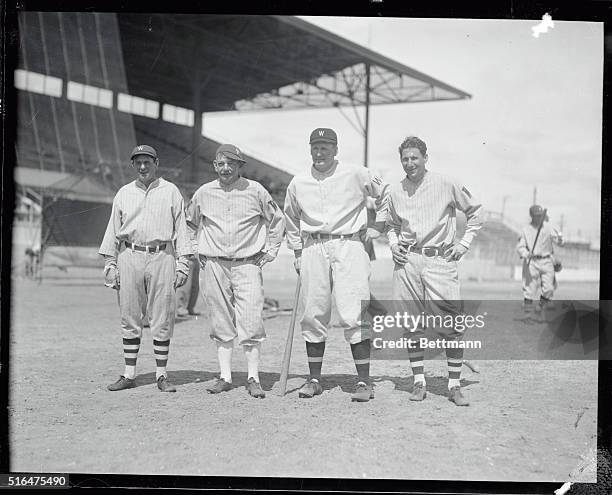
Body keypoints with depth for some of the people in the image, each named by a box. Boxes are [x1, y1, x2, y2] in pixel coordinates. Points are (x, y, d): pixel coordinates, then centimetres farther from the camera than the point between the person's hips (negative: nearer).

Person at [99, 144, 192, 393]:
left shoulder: (171, 191, 9)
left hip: (162, 257, -2)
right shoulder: (124, 193, 14)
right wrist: (109, 264, 5)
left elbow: (180, 229, 6)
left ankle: (161, 375, 6)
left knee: (162, 320, -1)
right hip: (130, 257, 2)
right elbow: (113, 231, 13)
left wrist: (182, 263, -2)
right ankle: (129, 374, 11)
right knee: (130, 320, 3)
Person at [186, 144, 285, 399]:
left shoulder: (255, 191, 2)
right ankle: (225, 377, 14)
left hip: (248, 264, -2)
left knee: (251, 324, -8)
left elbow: (277, 220, 14)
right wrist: (195, 251, 14)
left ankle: (253, 379, -1)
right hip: (214, 266, 2)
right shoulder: (203, 193, 7)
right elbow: (189, 222, 23)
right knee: (221, 325, 5)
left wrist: (271, 251, 8)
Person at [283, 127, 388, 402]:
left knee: (353, 315, -10)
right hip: (313, 250, 3)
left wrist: (377, 227, 9)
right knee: (313, 316, 4)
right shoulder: (298, 183, 10)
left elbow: (386, 195, 14)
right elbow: (291, 219, 25)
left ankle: (364, 381, -4)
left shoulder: (357, 175, 1)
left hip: (348, 247, -3)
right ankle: (314, 380, 15)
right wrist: (297, 251, 18)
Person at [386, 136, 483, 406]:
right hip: (407, 262, 3)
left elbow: (475, 211, 11)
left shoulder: (446, 184, 1)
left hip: (440, 260, -3)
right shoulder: (395, 191, 10)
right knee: (411, 326, 4)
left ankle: (454, 386, 5)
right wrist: (393, 244, 7)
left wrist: (464, 242, 3)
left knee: (451, 326, -6)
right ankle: (419, 382, 15)